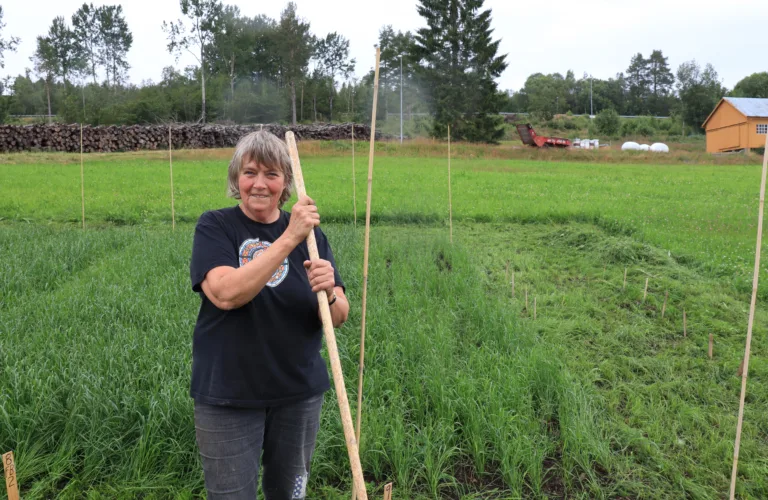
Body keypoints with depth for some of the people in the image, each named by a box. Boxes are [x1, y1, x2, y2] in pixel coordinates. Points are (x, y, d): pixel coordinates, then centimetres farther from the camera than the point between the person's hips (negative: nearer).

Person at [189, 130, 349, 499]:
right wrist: (289, 238, -29)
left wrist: (328, 294, -26)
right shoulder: (214, 227, -6)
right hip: (228, 397, -2)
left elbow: (339, 316, -3)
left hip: (300, 393, 3)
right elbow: (225, 294, -24)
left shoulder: (310, 233, 1)